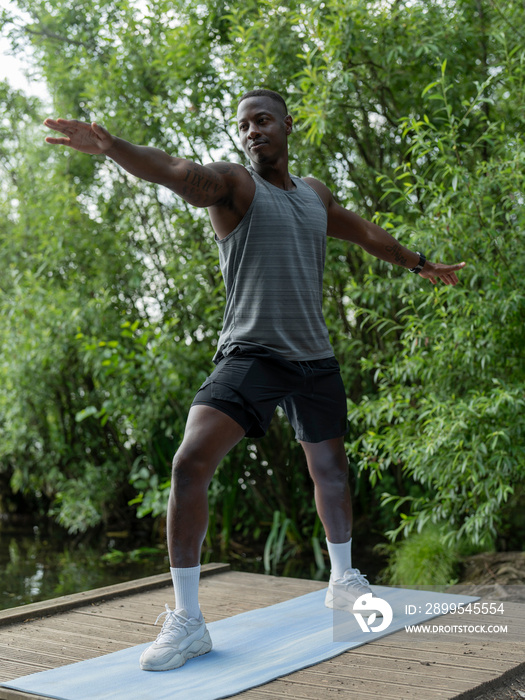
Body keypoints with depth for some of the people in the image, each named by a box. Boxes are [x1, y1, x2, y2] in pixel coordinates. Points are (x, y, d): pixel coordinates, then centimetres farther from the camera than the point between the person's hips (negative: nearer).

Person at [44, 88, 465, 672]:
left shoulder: (315, 195, 14)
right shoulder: (233, 185, -4)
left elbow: (364, 232, 31)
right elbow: (179, 172, -24)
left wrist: (420, 265, 43)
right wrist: (111, 146, -44)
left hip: (313, 359, 6)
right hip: (249, 355, -5)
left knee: (329, 471, 19)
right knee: (190, 464, -23)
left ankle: (343, 580, 43)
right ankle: (187, 620, -15)